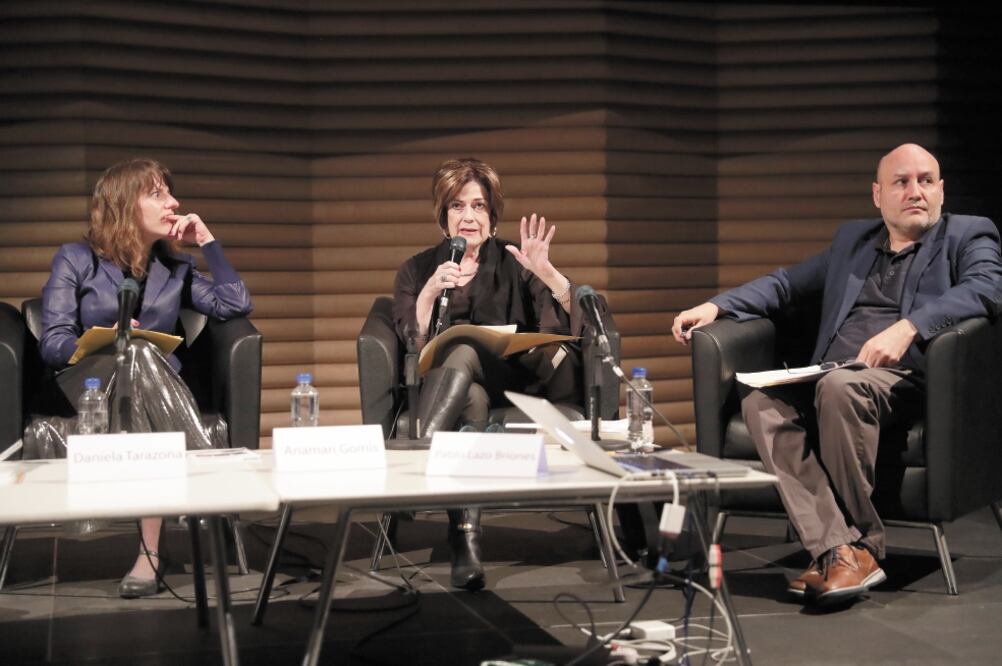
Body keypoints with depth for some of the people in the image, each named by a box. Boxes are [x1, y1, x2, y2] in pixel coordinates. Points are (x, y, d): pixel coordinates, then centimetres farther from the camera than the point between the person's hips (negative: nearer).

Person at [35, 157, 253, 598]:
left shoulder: (175, 268, 17)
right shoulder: (76, 260, 6)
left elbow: (236, 305, 8)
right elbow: (52, 343, -4)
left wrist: (207, 241, 8)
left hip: (156, 389, 3)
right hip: (85, 387, -2)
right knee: (137, 354, -35)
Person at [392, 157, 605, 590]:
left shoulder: (514, 264, 11)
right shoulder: (417, 270, 13)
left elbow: (576, 322, -1)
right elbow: (413, 344, 0)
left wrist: (545, 272, -17)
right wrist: (430, 292, -16)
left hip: (510, 381, 0)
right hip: (440, 387, 0)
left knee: (462, 355, -34)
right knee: (472, 402, -39)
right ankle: (465, 539, -50)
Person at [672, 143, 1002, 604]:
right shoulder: (851, 239, 27)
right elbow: (787, 282, 28)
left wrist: (907, 326, -26)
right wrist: (715, 306, 10)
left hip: (904, 380, -5)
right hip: (829, 378, 5)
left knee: (840, 387, -37)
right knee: (761, 399, -26)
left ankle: (864, 545, -22)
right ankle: (837, 549, -30)